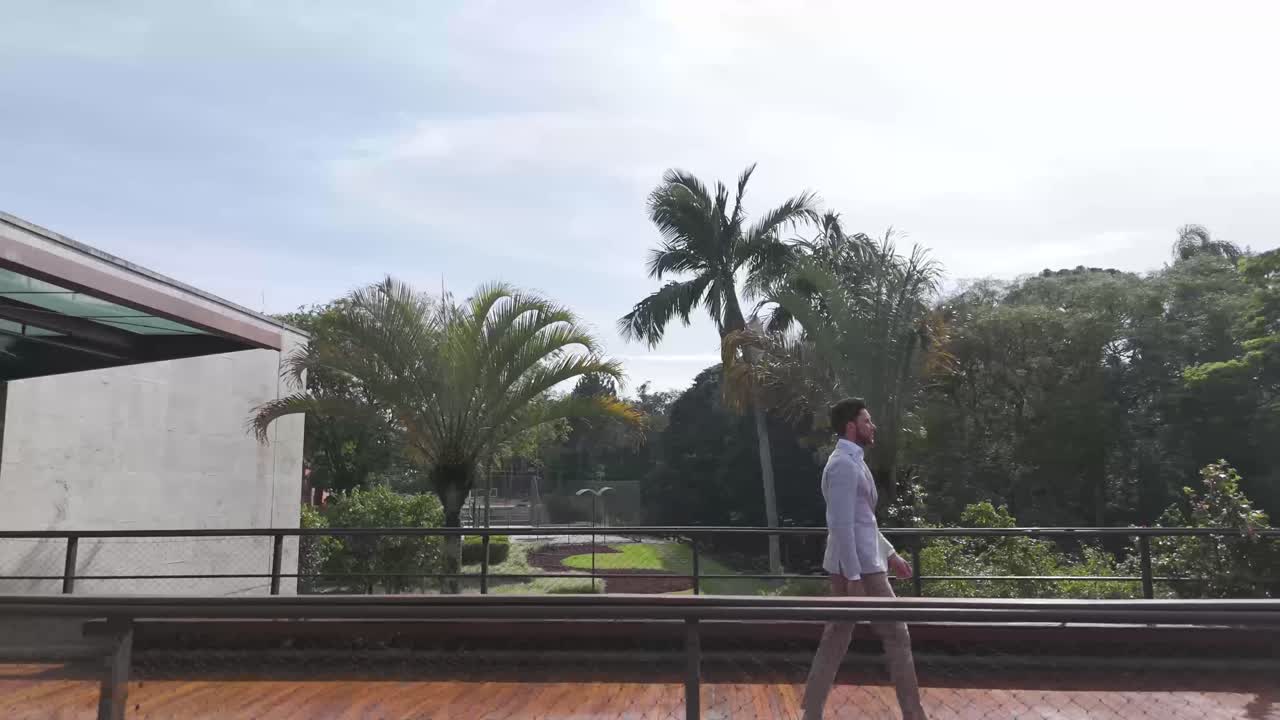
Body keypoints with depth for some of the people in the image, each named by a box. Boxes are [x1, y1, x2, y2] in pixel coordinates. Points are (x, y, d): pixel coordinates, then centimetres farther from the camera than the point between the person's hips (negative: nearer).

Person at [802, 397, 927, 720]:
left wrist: (890, 554, 23)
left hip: (860, 563, 10)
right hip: (858, 567, -10)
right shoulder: (844, 464, -16)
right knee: (896, 635, 1)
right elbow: (841, 524, -23)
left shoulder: (851, 462, 16)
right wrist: (854, 577, -24)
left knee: (836, 639, 9)